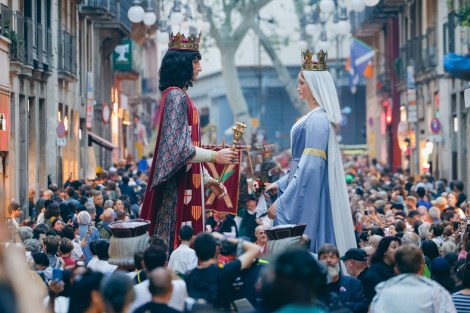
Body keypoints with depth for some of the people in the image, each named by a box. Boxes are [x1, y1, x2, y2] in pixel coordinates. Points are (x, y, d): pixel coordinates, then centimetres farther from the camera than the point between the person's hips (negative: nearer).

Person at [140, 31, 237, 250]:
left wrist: (207, 180, 20)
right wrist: (214, 156, -17)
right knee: (179, 240, -9)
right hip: (178, 185, -10)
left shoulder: (179, 95, 18)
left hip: (186, 183, 10)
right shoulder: (176, 96, -12)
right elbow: (178, 148, -20)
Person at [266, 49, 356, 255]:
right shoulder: (315, 117, 13)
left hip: (308, 196, -9)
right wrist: (280, 184, 16)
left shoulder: (317, 120, -16)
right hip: (308, 194, 9)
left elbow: (310, 168, -22)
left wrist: (282, 202, -22)